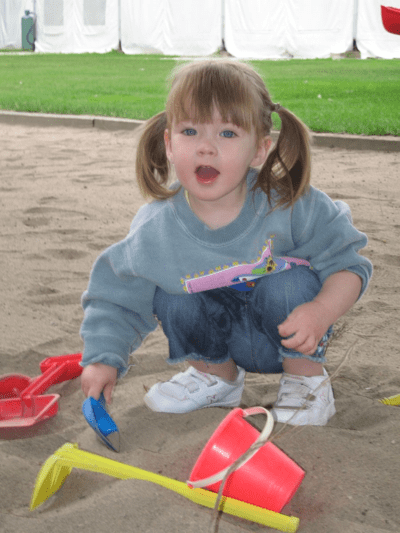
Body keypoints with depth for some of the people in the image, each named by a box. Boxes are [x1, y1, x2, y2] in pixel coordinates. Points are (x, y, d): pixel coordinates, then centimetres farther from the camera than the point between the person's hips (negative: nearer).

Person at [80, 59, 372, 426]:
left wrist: (322, 312, -37)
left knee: (290, 283, -29)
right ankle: (217, 375, 10)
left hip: (290, 335, -2)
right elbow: (118, 298, -7)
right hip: (226, 340, 3)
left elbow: (349, 264, -18)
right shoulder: (155, 231, -20)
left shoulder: (290, 206, -26)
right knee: (171, 300, -21)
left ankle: (307, 378, -2)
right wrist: (104, 358, -20)